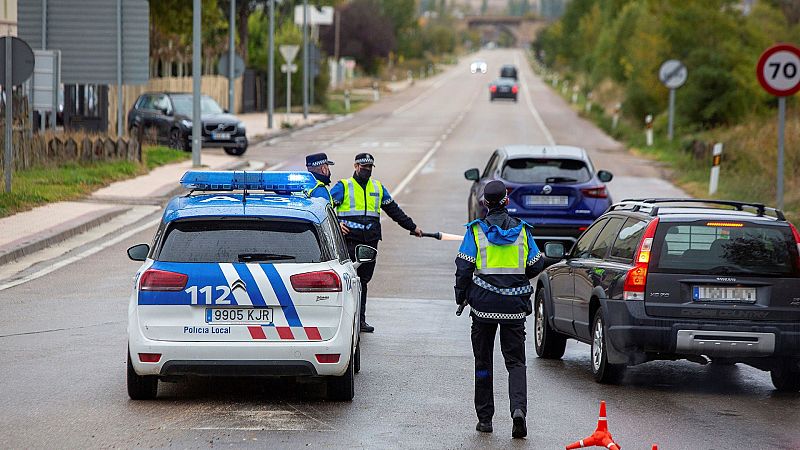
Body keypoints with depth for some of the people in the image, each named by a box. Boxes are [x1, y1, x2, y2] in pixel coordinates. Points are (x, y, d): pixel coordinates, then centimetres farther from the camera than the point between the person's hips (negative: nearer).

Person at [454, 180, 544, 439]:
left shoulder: (476, 230, -3)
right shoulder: (522, 230, 3)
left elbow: (464, 267, -5)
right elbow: (536, 265, 7)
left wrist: (461, 296, 8)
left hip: (484, 303, -1)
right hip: (515, 305, 1)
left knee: (483, 360, 11)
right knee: (515, 361, 5)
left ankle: (485, 417, 14)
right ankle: (519, 407, -19)